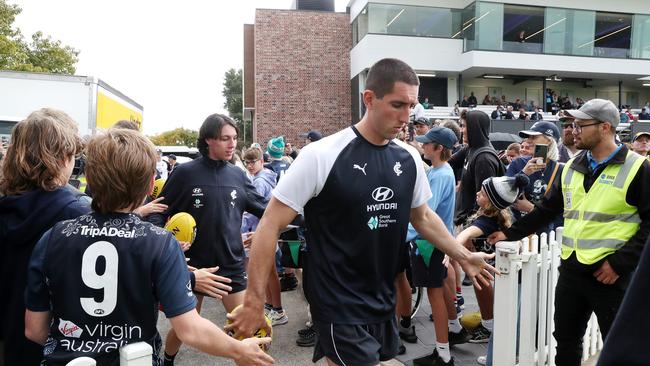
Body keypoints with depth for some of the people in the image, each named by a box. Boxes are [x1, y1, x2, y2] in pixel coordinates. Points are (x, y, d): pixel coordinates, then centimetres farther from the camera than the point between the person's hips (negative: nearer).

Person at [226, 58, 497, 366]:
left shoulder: (409, 158, 0)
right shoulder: (321, 156, -18)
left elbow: (422, 216, 17)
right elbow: (270, 226, -15)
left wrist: (463, 256, 14)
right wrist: (254, 301, -14)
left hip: (384, 303, 6)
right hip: (339, 307, -6)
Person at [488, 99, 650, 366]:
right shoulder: (572, 168, 9)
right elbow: (547, 210, 14)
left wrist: (621, 262, -16)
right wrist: (510, 233, 11)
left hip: (611, 275, -5)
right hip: (571, 271, 5)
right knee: (566, 341, 17)